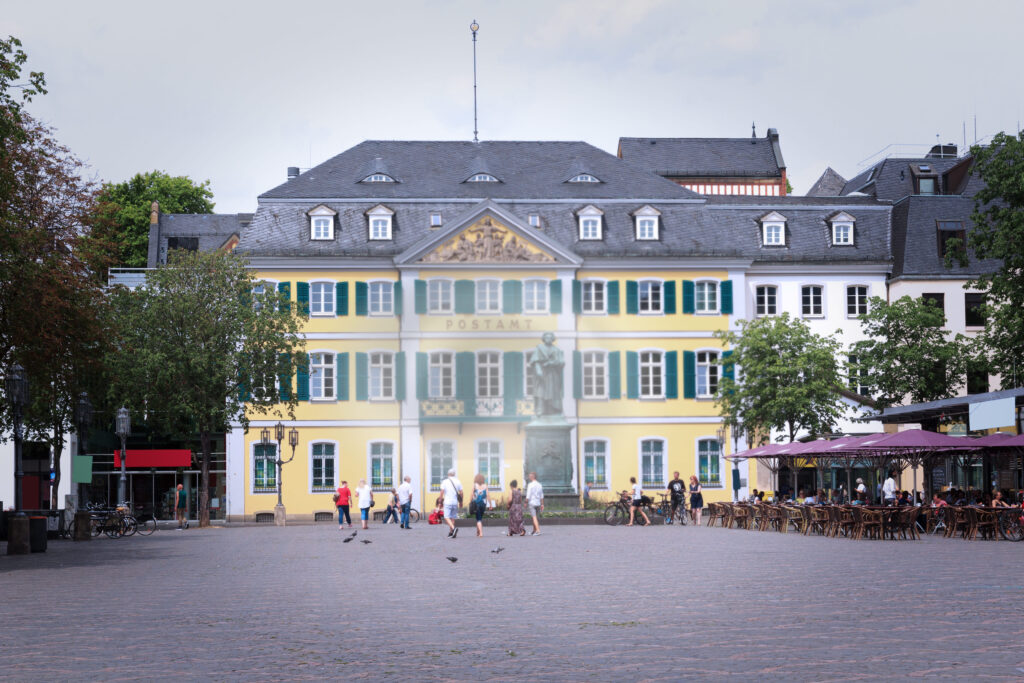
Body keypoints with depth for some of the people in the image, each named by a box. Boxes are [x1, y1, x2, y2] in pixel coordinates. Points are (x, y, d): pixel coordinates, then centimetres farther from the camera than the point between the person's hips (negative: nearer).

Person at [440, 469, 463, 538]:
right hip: (455, 502, 4)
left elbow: (442, 492, -5)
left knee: (447, 517, -6)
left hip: (447, 502, -3)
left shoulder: (445, 482, -3)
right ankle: (450, 532, 15)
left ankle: (453, 528, -28)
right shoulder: (458, 482, 4)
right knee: (453, 517, 12)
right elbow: (461, 493, 4)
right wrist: (461, 501, 14)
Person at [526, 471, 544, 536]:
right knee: (537, 517, 13)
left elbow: (528, 496, -12)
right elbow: (542, 496, 10)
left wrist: (526, 503, -2)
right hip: (538, 503, 6)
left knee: (534, 517, -9)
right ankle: (534, 531, 24)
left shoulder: (530, 485, -10)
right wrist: (542, 504, 13)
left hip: (532, 503, -6)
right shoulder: (539, 485, 8)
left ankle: (538, 531, -20)